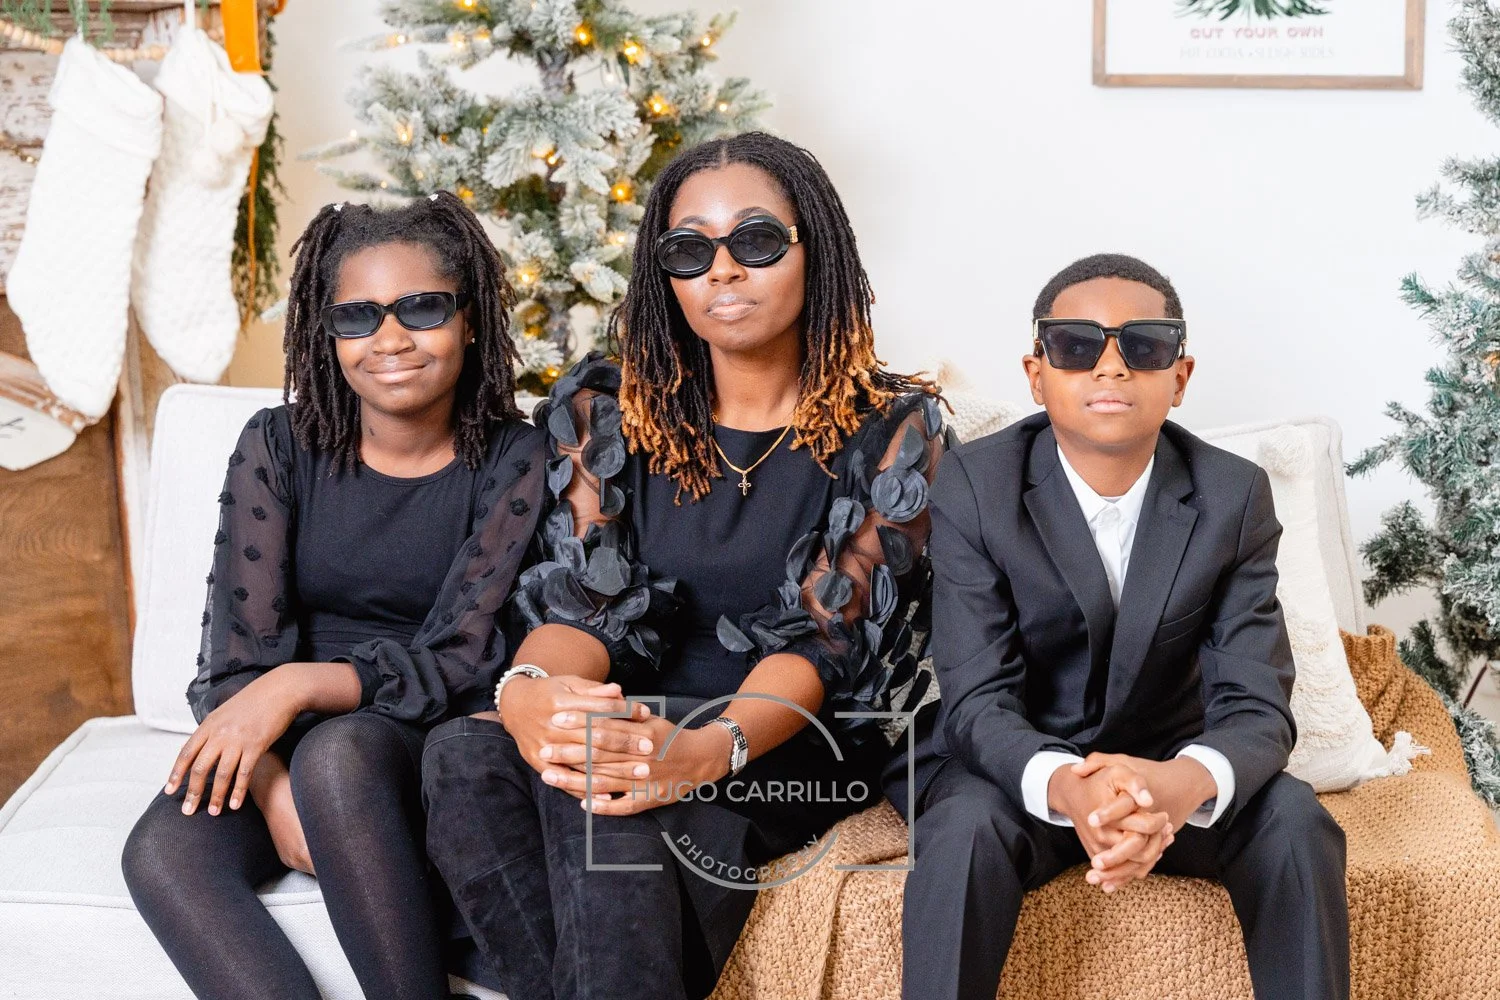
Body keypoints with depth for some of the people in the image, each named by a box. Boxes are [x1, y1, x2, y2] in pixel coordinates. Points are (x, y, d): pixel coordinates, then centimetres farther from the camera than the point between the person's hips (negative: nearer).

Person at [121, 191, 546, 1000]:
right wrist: (275, 788, -24)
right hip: (282, 746, 3)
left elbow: (459, 660, -9)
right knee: (163, 852, -28)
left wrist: (301, 684, -25)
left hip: (426, 745, -2)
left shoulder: (512, 462, -4)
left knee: (338, 751, -37)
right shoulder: (280, 447, 1)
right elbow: (240, 651, -6)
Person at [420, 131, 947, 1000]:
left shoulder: (890, 429, -3)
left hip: (796, 747, -4)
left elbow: (821, 637, -14)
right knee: (464, 752, -28)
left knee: (598, 801, -34)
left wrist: (706, 752, -36)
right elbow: (582, 600, -3)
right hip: (639, 730, 4)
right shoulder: (610, 413, 8)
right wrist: (530, 690, -30)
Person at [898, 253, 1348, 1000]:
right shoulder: (974, 484, -15)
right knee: (965, 831, -33)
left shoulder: (1233, 496, -10)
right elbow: (978, 699, -20)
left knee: (1295, 821, -25)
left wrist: (1184, 782, -42)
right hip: (1018, 765, -2)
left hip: (1167, 768, 2)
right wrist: (1063, 787, -44)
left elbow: (1256, 705, -17)